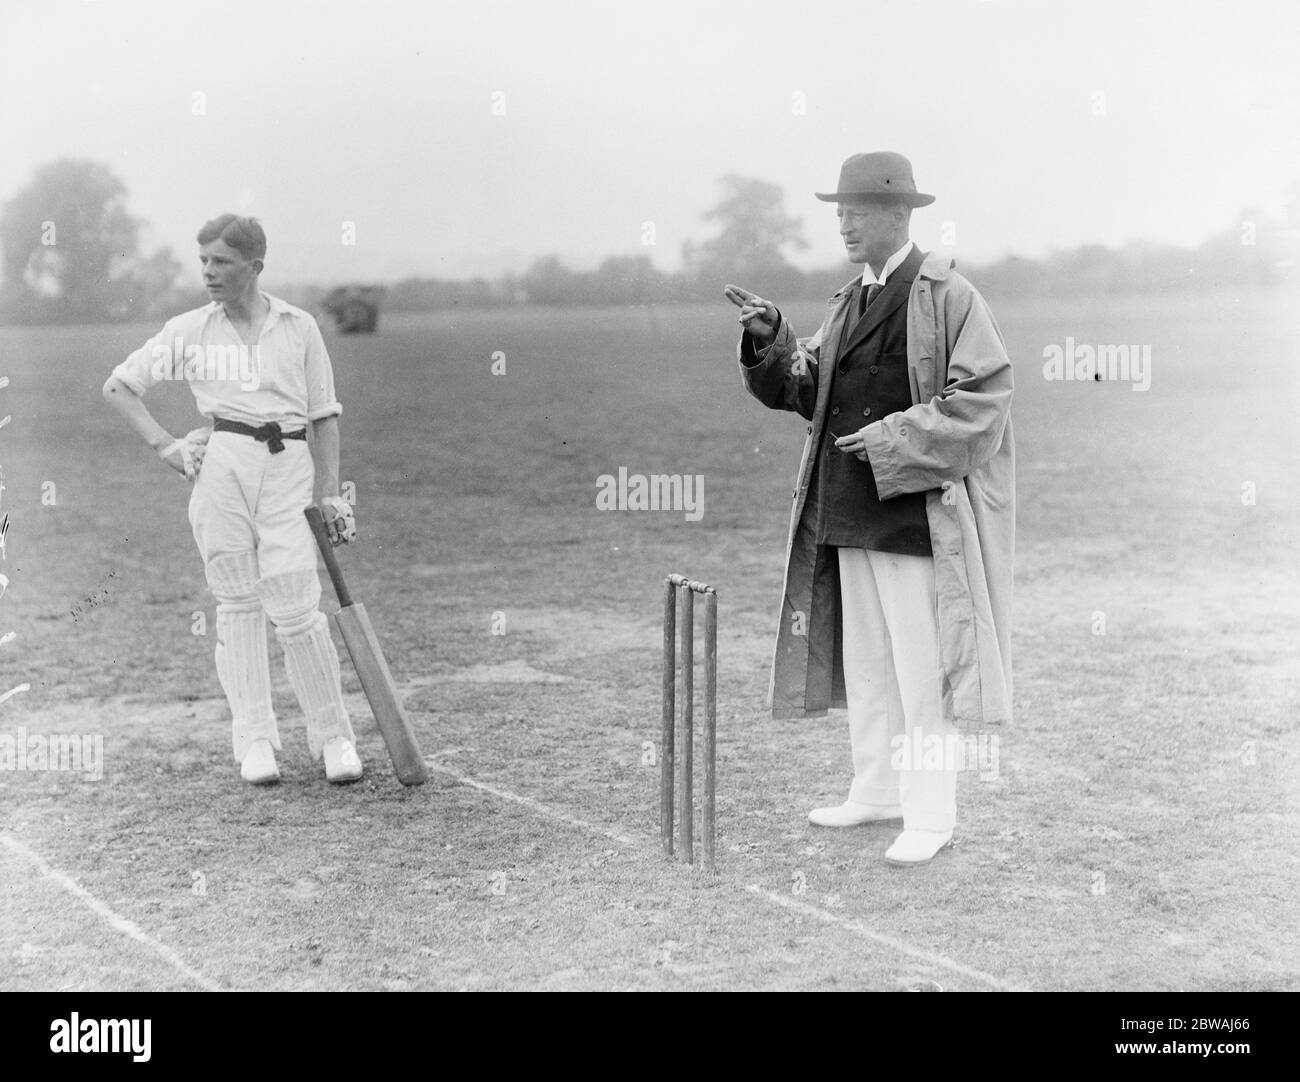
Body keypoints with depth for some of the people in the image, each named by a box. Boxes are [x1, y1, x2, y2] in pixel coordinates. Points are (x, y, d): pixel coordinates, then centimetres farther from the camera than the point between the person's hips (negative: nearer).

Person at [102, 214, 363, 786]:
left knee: (295, 610, -8)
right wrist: (166, 447, 4)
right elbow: (117, 386, 15)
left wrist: (329, 495, 3)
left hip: (289, 465, -1)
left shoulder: (299, 327, 9)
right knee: (237, 604, 2)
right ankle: (254, 737, 10)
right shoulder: (188, 331, 9)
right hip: (220, 463, 1)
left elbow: (323, 415, 10)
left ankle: (332, 735, 5)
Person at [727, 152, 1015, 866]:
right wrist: (769, 339, -3)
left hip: (919, 512, -8)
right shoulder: (848, 304, 14)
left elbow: (983, 397, -13)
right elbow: (803, 390, 15)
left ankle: (931, 816, 7)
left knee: (922, 671, -2)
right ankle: (877, 791, 28)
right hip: (851, 513, 8)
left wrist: (894, 440, -17)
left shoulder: (948, 297, -8)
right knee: (864, 664, 15)